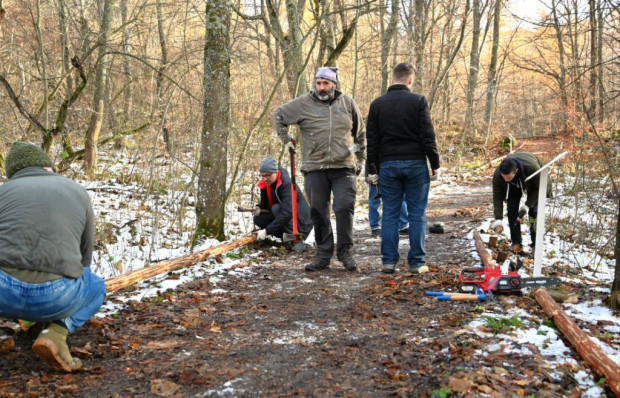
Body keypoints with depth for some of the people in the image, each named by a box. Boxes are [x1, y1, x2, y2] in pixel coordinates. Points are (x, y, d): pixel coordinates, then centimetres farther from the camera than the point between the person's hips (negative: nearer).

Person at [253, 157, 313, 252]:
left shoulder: (287, 184, -27)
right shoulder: (265, 185, -4)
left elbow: (287, 213, -34)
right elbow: (265, 204, 10)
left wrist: (267, 231, -35)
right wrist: (258, 208, -16)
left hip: (302, 222, -7)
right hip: (281, 219, 7)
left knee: (276, 208, -31)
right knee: (258, 219, -13)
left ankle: (297, 240, -21)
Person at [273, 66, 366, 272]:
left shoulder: (347, 103, 7)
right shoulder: (303, 103, 3)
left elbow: (361, 133, 18)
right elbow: (278, 115, 17)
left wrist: (360, 159, 13)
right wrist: (286, 139, 10)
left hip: (344, 168, 0)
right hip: (314, 169, 1)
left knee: (345, 208, -11)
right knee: (318, 213, 6)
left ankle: (345, 251, 5)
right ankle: (323, 255, 17)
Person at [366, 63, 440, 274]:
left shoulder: (377, 104, 6)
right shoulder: (418, 101, -4)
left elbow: (372, 140, 7)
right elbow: (428, 136, -6)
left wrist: (373, 168, 13)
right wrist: (435, 164, 1)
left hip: (388, 165, 2)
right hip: (415, 163, -2)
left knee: (390, 214, 7)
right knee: (417, 214, 3)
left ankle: (389, 261, 8)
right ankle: (417, 262, 5)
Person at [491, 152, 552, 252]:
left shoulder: (532, 168, -45)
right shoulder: (497, 175, -37)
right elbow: (497, 197, -28)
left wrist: (527, 205, -34)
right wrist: (498, 219, -36)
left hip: (533, 182, -2)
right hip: (513, 186, 2)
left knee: (534, 211, -11)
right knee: (512, 210, -10)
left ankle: (536, 244, -2)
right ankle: (516, 243, 1)